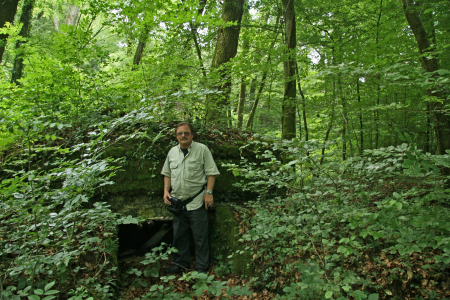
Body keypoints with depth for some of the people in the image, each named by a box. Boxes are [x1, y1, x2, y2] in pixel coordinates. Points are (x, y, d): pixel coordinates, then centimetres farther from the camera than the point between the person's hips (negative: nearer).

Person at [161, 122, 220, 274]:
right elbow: (167, 173, 17)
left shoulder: (202, 149, -6)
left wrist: (209, 192, -14)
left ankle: (201, 267, 19)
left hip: (197, 202, -5)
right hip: (177, 202, 5)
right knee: (179, 235, 16)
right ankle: (180, 263, 34)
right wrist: (166, 190, 4)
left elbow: (211, 172, -6)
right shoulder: (172, 152, 9)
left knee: (200, 237, 4)